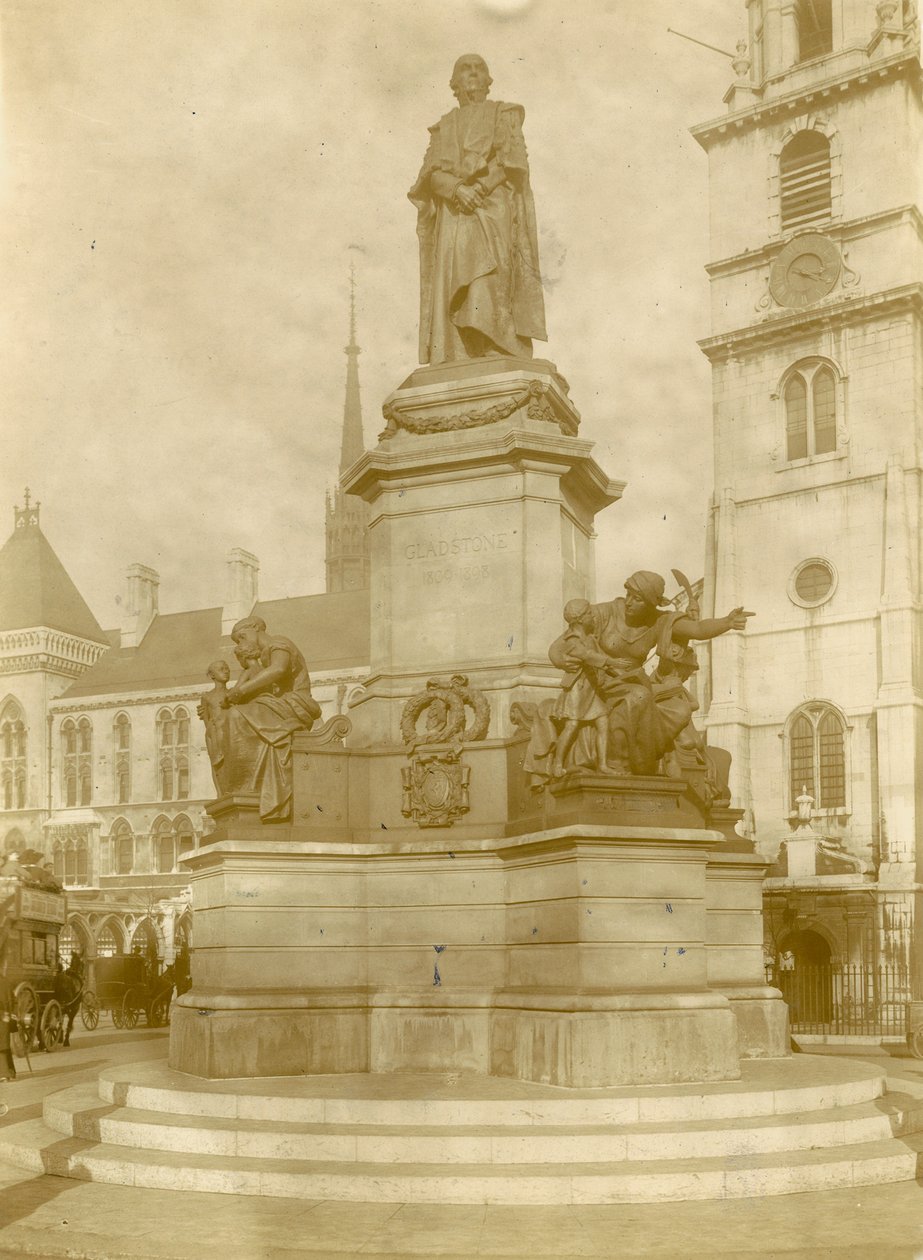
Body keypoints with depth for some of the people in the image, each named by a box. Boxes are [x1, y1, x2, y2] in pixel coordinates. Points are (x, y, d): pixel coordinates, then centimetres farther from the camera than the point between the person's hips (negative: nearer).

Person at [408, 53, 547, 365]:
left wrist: (479, 187, -14)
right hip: (453, 217, 3)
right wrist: (459, 189, -14)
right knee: (453, 293, -11)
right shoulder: (443, 127, 24)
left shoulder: (504, 115, 17)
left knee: (487, 288, -22)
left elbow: (512, 162, 1)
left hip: (493, 208, -3)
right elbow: (432, 174, 8)